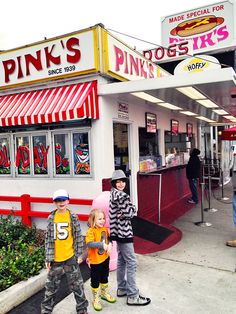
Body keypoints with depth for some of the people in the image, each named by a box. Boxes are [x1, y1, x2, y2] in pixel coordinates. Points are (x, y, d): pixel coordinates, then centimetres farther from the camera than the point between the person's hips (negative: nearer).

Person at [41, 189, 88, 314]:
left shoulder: (73, 217, -6)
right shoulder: (51, 218, -2)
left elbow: (78, 237, -1)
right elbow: (48, 238, 2)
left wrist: (79, 254, -2)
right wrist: (48, 257, 0)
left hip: (70, 256, -1)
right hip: (55, 258, 1)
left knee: (76, 284, 10)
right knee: (51, 285, 16)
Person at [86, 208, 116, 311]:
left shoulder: (105, 229, -2)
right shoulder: (91, 231, -23)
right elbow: (89, 243, -35)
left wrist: (110, 244, -9)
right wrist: (102, 245, -43)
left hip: (105, 258, 6)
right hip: (95, 260, -6)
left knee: (104, 277, 24)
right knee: (95, 281, 10)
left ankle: (104, 293, 46)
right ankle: (96, 299, 29)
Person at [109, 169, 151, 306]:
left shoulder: (114, 194, 10)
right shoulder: (121, 195, -19)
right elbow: (129, 213, -21)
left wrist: (124, 212, -11)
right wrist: (133, 209, -2)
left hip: (118, 232, 10)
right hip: (123, 232, -10)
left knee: (121, 261, 19)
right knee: (131, 263, -3)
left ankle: (122, 288, 31)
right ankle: (133, 296, 5)